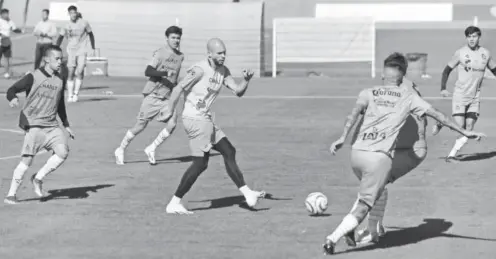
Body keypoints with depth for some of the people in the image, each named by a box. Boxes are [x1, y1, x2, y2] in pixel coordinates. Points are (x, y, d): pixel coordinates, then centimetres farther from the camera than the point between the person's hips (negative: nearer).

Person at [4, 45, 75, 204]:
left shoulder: (60, 80, 11)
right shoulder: (33, 77, -6)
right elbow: (12, 90, -6)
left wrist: (66, 125, 26)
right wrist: (13, 99, -29)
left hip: (52, 125, 5)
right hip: (34, 123, -5)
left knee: (63, 152, -16)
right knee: (27, 159, -11)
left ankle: (38, 178, 5)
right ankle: (11, 194, 0)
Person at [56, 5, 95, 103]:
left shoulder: (84, 23, -3)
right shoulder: (67, 26, 1)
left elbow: (90, 34, 9)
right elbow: (61, 37, 12)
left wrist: (93, 48, 9)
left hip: (82, 51, -2)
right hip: (71, 51, 2)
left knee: (79, 72, -13)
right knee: (70, 74, -1)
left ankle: (76, 94, 0)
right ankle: (70, 95, 7)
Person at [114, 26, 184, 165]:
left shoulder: (180, 56, 10)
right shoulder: (160, 53, -10)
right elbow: (148, 71, -20)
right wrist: (165, 73, -29)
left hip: (166, 98, 5)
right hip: (153, 95, -5)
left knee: (172, 123, -16)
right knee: (140, 125, 0)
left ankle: (151, 149, 0)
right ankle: (120, 150, 19)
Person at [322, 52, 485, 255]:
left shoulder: (368, 92, 15)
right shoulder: (408, 96, 11)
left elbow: (355, 113, -4)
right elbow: (437, 114, 10)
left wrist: (342, 138, -12)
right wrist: (464, 132, 13)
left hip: (357, 152, 4)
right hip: (380, 157, -4)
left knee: (367, 190, 32)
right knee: (364, 206, 1)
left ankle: (349, 229, 21)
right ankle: (333, 238, -13)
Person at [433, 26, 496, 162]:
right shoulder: (460, 53, -6)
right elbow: (447, 70, 2)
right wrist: (443, 88, -9)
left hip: (475, 97, 3)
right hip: (460, 95, -3)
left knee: (468, 129, -5)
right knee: (460, 126, -13)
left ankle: (452, 155, 4)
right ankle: (441, 123, 18)